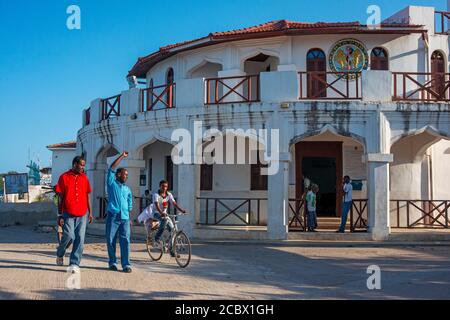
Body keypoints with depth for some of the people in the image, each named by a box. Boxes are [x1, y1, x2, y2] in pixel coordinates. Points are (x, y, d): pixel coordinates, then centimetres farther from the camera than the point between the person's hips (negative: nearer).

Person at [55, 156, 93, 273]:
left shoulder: (84, 178, 11)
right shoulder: (64, 177, 1)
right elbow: (60, 197, 1)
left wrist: (90, 212, 12)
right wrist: (60, 215, -2)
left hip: (82, 214, 3)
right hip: (68, 214, -3)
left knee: (80, 239, -1)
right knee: (69, 236, -9)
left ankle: (75, 264, 5)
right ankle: (60, 254, 22)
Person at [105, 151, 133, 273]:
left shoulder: (127, 189, 19)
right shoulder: (112, 183, 8)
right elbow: (112, 168, -4)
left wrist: (130, 219, 12)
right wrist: (122, 156, -2)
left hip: (125, 217, 3)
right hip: (113, 216, -3)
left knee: (125, 240, -5)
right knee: (111, 240, 2)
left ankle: (126, 264, -5)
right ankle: (112, 262, 14)